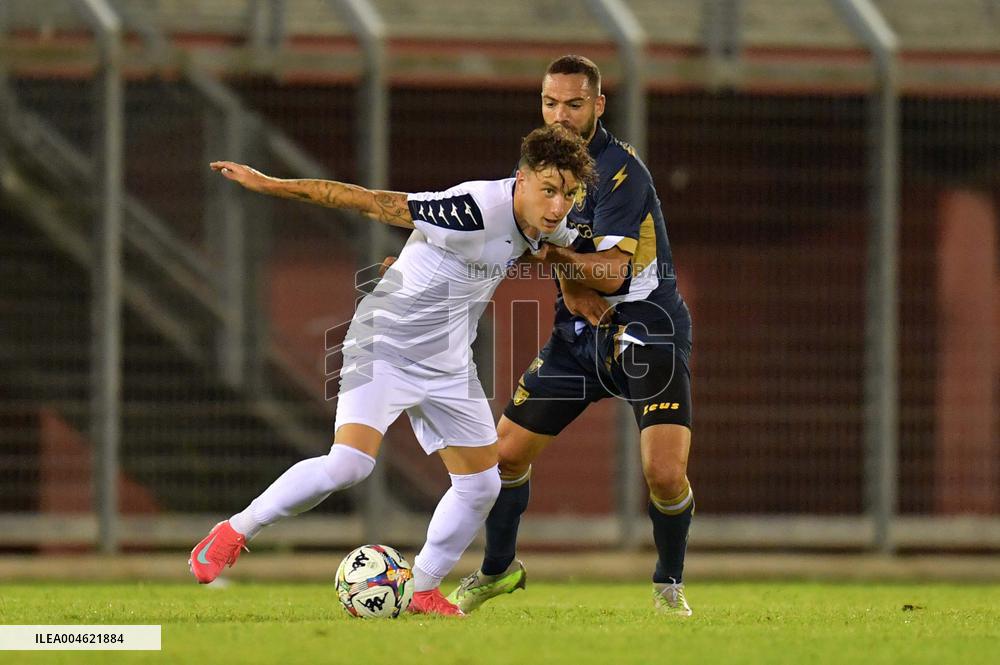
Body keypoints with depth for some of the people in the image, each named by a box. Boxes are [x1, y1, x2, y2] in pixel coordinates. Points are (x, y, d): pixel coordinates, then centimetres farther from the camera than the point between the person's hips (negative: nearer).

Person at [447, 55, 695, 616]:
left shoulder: (621, 170, -19)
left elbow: (613, 273, -24)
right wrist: (572, 283, -10)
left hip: (647, 332, -7)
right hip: (579, 333, 7)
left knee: (665, 475, -20)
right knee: (505, 453, 4)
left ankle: (670, 585, 7)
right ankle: (499, 569, 29)